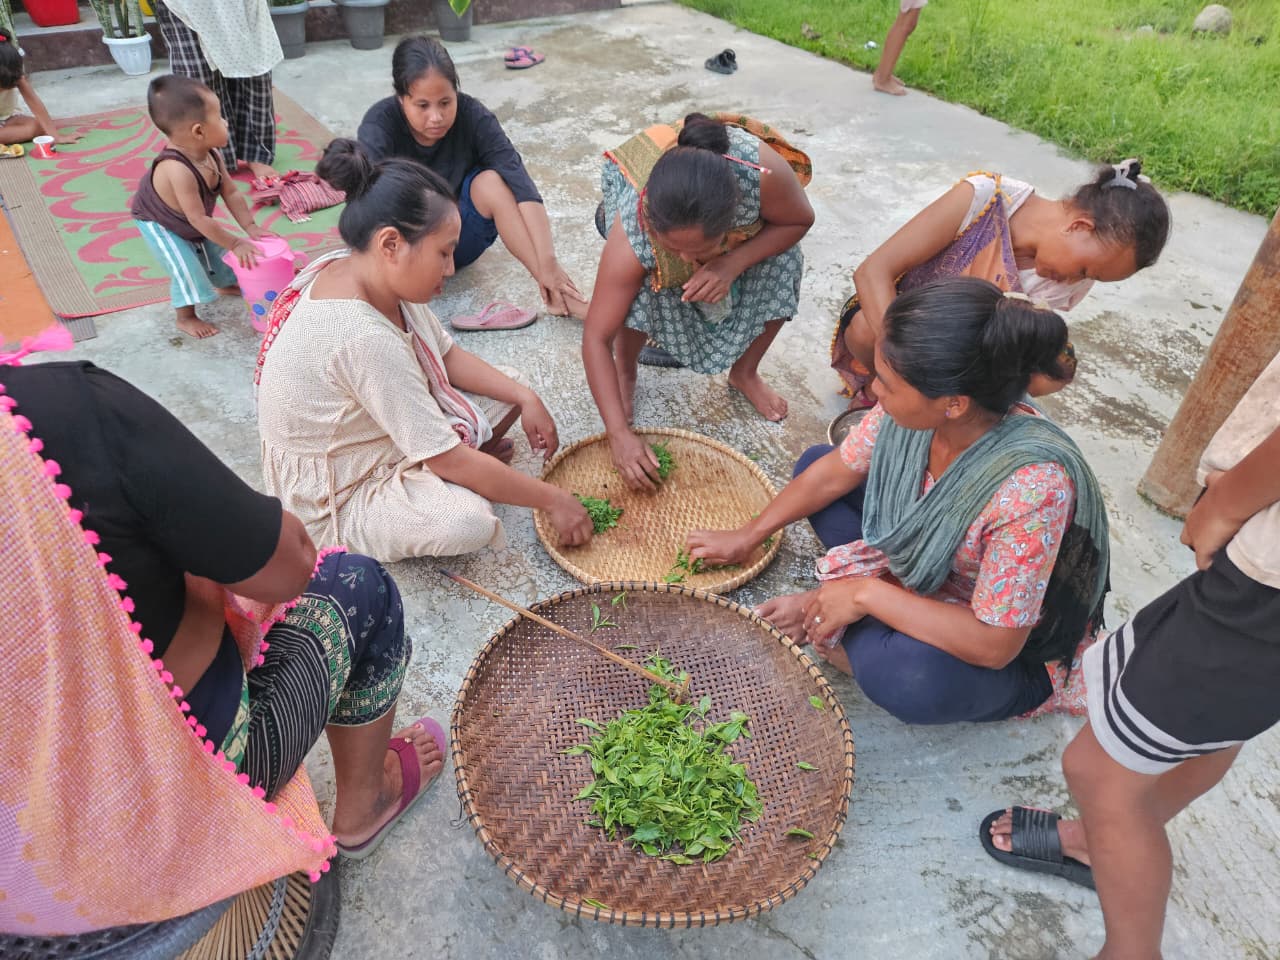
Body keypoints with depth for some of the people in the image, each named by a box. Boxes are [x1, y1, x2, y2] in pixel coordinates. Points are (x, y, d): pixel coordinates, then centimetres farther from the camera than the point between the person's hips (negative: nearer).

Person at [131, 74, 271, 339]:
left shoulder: (211, 155, -22)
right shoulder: (177, 170, -46)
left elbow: (231, 193, -10)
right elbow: (199, 220, -40)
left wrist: (250, 227, -14)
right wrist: (236, 243, -34)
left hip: (190, 222, 8)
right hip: (158, 224, -8)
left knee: (215, 251, 20)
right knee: (186, 268, -11)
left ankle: (226, 283, 51)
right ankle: (186, 318, 10)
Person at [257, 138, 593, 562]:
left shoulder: (382, 275, -11)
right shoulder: (363, 337, -36)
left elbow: (447, 356, 3)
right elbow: (449, 461, -31)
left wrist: (524, 397, -11)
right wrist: (552, 499, -22)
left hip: (387, 437, 9)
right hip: (336, 499, -8)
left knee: (511, 388, 4)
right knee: (468, 519, -33)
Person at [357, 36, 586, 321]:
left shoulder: (472, 115, -18)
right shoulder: (379, 126, -22)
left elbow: (519, 182, -30)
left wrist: (547, 262, -42)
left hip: (458, 237, 1)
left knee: (492, 181, -27)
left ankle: (559, 294, -32)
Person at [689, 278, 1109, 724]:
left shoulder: (1031, 487, -41)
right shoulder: (918, 405, -23)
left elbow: (994, 645, -34)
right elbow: (834, 472, -5)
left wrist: (866, 594, -28)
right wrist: (747, 536, 2)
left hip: (1012, 645, -6)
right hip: (923, 565, 6)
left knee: (903, 674, -39)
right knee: (812, 461, 1)